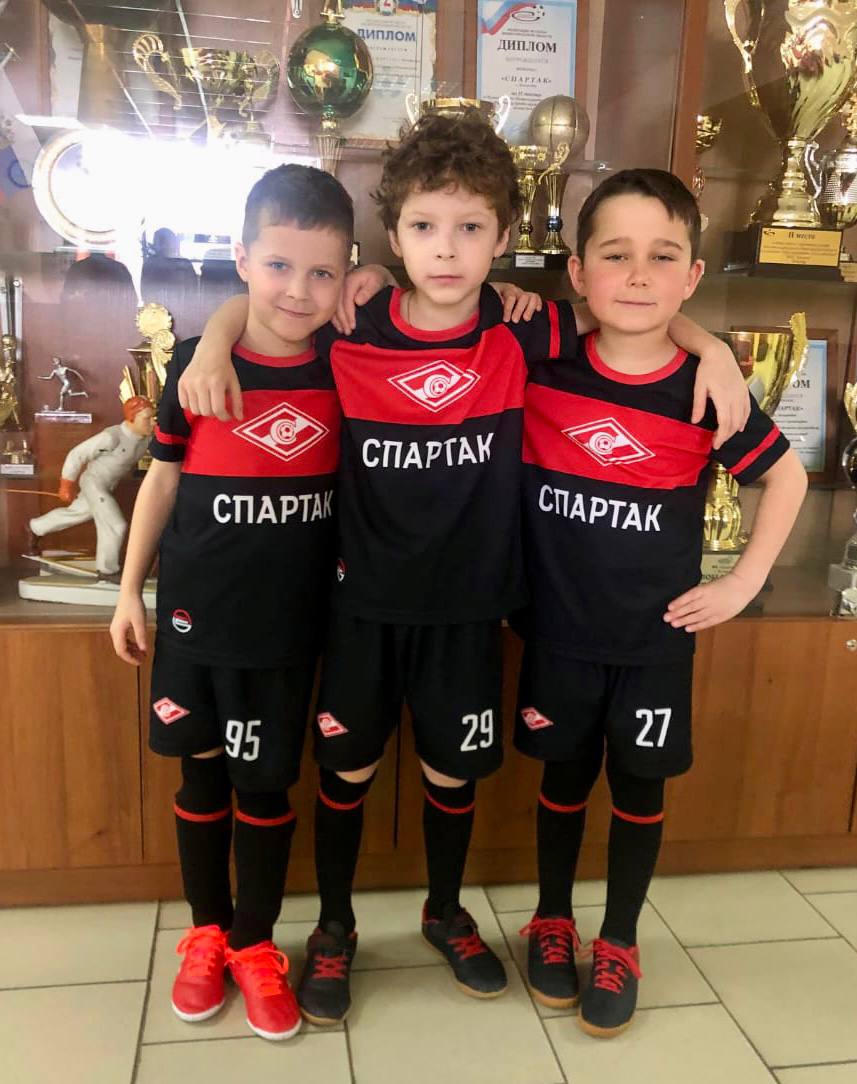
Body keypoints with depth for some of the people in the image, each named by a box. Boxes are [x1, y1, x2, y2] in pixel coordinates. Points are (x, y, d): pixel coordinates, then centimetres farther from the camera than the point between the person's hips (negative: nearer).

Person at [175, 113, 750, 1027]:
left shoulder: (522, 334, -9)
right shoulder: (349, 332, -9)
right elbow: (254, 298, 8)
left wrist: (713, 347, -9)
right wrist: (215, 342, -11)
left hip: (467, 603, 1)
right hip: (365, 600, 0)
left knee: (454, 771, 17)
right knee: (347, 767, 14)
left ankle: (445, 912, 45)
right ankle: (333, 927, 38)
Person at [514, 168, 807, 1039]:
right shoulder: (540, 370, -10)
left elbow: (786, 476, 3)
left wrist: (744, 582, -1)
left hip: (657, 638, 0)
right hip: (559, 631, 0)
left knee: (639, 790, 14)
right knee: (563, 778, 17)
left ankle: (619, 944, 35)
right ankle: (551, 923, 39)